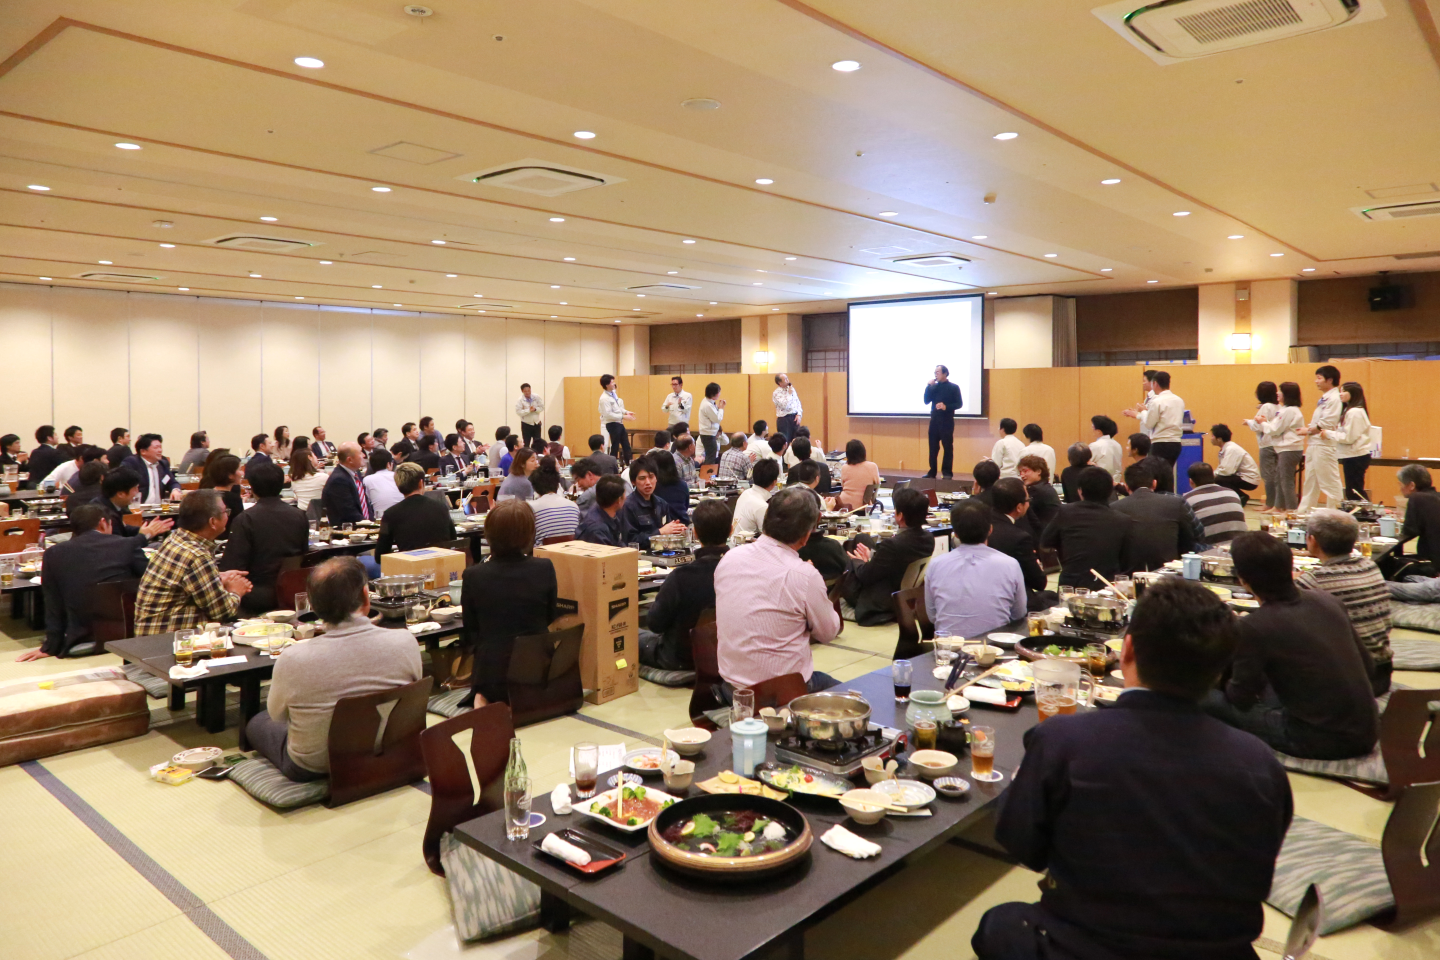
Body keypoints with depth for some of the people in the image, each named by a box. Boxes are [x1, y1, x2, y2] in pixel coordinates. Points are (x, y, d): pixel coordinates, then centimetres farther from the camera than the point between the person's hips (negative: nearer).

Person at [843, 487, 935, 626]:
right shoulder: (929, 539, -11)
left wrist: (859, 562, 1)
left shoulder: (892, 545, -34)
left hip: (881, 605, -7)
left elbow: (865, 576, -21)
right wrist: (871, 557, 9)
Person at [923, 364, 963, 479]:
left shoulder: (953, 387, -1)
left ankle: (947, 472, 1)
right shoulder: (934, 387, 11)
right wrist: (929, 387, -5)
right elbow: (926, 401, 4)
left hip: (947, 421, -4)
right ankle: (932, 472, 10)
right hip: (934, 420, 4)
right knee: (933, 447, 5)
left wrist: (946, 407, -20)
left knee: (948, 447, -3)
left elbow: (959, 404, -5)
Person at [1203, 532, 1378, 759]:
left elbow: (1242, 699, -7)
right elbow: (1368, 666, 11)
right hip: (1367, 734, 7)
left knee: (1210, 699, -1)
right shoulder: (1326, 600, -1)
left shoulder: (1253, 627, -20)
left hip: (1320, 742, -7)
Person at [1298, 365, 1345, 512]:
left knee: (1330, 482, -5)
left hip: (1325, 446, -10)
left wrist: (1308, 431, -8)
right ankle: (1305, 511, 23)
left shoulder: (1334, 399, -14)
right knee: (1310, 481, 16)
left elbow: (1326, 424, -20)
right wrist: (1308, 430, 2)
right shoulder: (1324, 398, 17)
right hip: (1314, 445, 10)